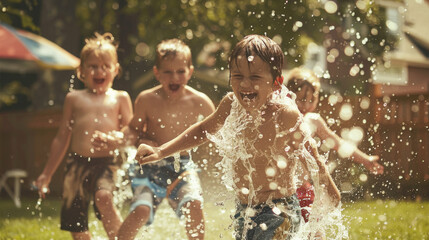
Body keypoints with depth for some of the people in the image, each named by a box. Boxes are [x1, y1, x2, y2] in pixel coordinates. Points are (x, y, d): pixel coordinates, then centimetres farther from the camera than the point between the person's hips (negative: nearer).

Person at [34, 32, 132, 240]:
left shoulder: (120, 98, 11)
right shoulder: (74, 98, 14)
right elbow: (62, 139, 18)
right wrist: (47, 174, 18)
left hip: (106, 163, -2)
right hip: (77, 163, 2)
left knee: (104, 198, -33)